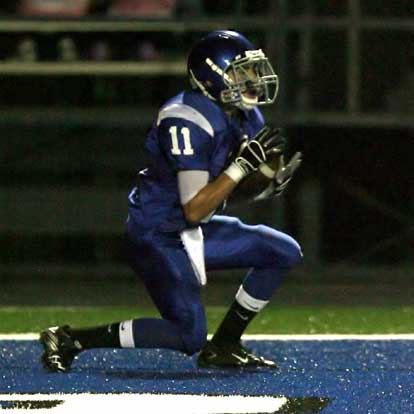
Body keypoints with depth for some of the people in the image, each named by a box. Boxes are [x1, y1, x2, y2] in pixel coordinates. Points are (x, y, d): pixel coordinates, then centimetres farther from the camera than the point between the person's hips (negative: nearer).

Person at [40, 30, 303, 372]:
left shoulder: (245, 117, 3)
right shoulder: (189, 121, -25)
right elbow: (194, 209, -26)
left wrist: (275, 180, -9)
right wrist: (244, 164, -27)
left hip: (196, 233, 9)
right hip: (160, 237, -9)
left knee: (285, 252, 5)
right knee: (189, 335, -12)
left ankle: (223, 347, 11)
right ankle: (70, 340, -4)